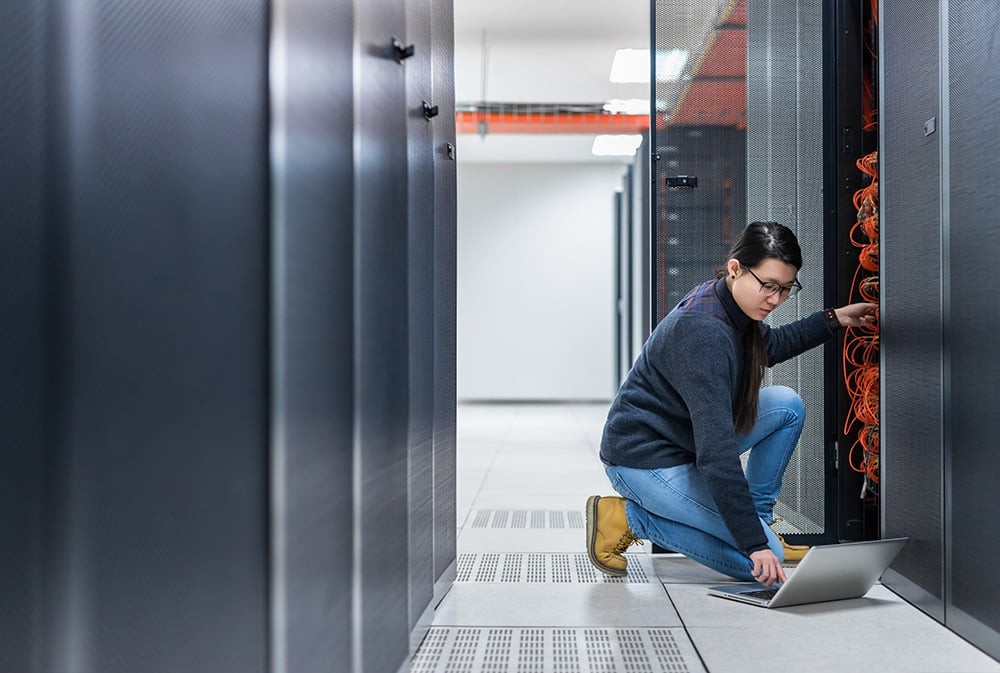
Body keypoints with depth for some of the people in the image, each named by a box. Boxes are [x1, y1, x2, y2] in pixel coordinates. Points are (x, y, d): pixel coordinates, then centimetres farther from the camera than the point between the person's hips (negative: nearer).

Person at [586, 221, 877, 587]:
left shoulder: (729, 303, -2)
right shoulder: (703, 330, -31)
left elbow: (771, 346, 26)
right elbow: (716, 452, -34)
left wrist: (833, 319, 19)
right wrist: (755, 544, -34)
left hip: (690, 439, 9)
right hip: (645, 460, -9)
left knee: (787, 405, 2)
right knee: (761, 560, -11)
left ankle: (758, 516, 12)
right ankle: (629, 518, -3)